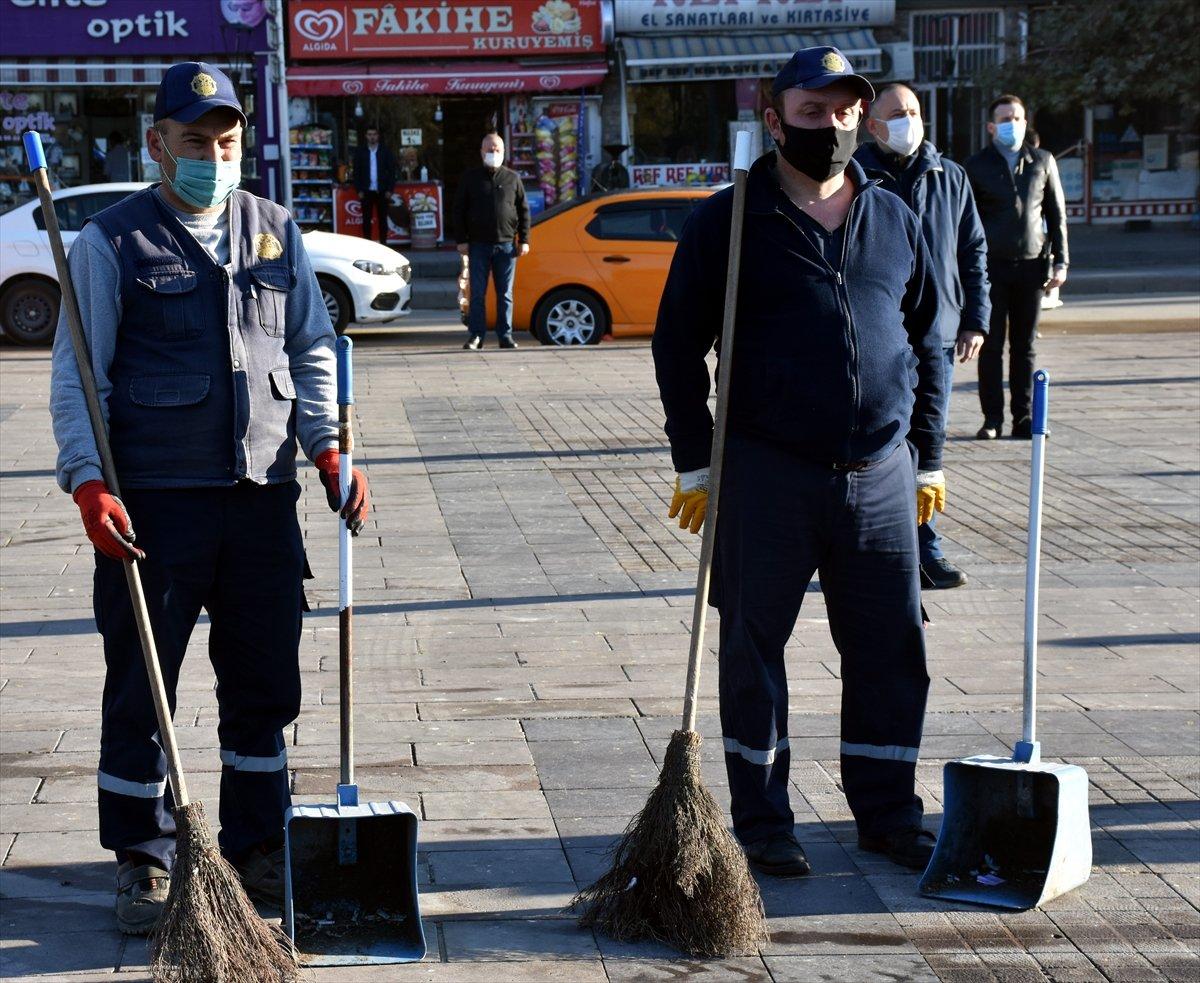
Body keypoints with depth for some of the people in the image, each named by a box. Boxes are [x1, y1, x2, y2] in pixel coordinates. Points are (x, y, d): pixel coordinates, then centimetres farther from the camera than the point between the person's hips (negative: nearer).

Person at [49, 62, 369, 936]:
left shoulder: (276, 234, 12)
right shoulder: (113, 242, -1)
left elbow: (313, 350, 16)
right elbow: (76, 376, -3)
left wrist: (328, 447, 2)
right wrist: (88, 482, -15)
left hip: (264, 499, 4)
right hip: (153, 503, -4)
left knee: (265, 687, 11)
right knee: (140, 690, 2)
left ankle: (258, 848, 25)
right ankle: (144, 863, 15)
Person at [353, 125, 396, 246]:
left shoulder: (385, 151, 4)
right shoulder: (360, 151, 5)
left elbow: (391, 171, 4)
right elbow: (356, 172, 4)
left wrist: (389, 190, -4)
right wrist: (359, 190, -4)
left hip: (382, 191, 0)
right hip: (366, 191, 0)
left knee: (383, 218, 2)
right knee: (366, 219, 1)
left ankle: (383, 243, 7)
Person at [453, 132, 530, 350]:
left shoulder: (513, 178, 9)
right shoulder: (471, 178, 6)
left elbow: (523, 211, 10)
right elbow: (459, 210, 6)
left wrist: (524, 240, 3)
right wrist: (462, 240, -1)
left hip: (506, 245, 1)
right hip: (478, 245, -1)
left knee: (505, 294, 4)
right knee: (477, 293, -1)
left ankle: (505, 336, 7)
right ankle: (476, 336, 1)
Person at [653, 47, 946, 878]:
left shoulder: (894, 220, 10)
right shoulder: (729, 222, -1)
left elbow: (928, 342, 16)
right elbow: (678, 344, 1)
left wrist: (930, 457, 12)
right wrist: (695, 462, -3)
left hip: (880, 474, 3)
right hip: (765, 474, -3)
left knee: (892, 648, 7)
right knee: (754, 647, 4)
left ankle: (888, 811, 21)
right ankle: (762, 819, 16)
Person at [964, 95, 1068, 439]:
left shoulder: (1042, 161, 11)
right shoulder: (976, 166, 5)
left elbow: (1057, 214, 14)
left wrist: (1059, 262, 6)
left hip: (1031, 265, 2)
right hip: (991, 266, -2)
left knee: (1024, 346, 5)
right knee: (991, 346, -1)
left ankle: (1023, 418, 11)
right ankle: (992, 419, 5)